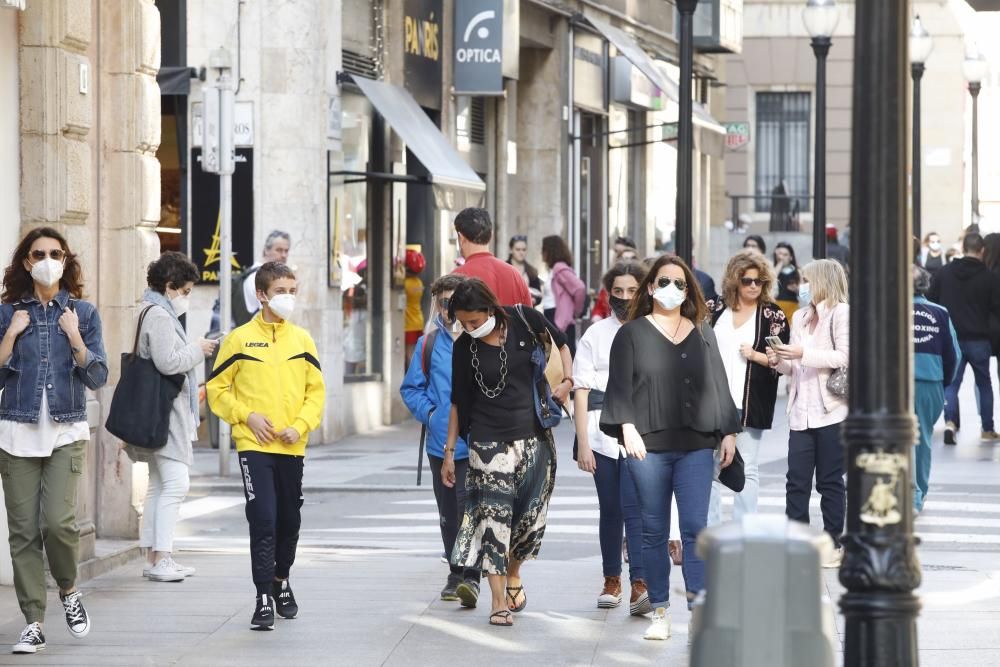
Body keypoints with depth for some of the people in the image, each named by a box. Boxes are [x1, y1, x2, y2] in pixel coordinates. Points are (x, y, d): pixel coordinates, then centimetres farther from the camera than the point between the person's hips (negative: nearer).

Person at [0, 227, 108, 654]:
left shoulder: (83, 313, 6)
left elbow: (98, 378, 2)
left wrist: (75, 338, -10)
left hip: (67, 430, -1)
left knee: (58, 521, -15)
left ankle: (68, 590, 13)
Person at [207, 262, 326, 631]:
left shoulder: (302, 339, 7)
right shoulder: (240, 339, -1)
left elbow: (316, 390, 9)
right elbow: (217, 389, 2)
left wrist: (301, 425, -6)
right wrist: (247, 416, -11)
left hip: (292, 447, 4)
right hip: (254, 446, -4)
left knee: (289, 520, 13)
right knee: (263, 519, -11)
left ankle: (281, 580, 34)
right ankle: (264, 599, -8)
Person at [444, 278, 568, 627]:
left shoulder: (524, 320, -6)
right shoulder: (464, 347, -3)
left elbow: (560, 343, 14)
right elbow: (459, 402, 5)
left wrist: (567, 382, 4)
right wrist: (449, 451, 5)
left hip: (533, 437, 1)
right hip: (488, 441, -1)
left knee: (531, 515, 5)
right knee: (493, 516, -11)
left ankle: (513, 573, 33)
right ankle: (499, 601, -9)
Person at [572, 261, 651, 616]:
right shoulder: (596, 335, 6)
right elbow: (581, 390, 4)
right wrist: (583, 441, -3)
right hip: (604, 433, 2)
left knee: (635, 507, -15)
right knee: (610, 510, 9)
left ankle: (640, 587, -21)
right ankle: (612, 581, 24)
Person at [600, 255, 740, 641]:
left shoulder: (703, 335, 14)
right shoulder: (632, 334, 6)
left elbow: (718, 385, 15)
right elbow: (620, 386, 0)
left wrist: (728, 432, 10)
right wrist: (628, 429, -11)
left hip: (696, 446, 1)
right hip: (649, 445, -1)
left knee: (695, 528, -7)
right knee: (654, 532, 4)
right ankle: (659, 612, 10)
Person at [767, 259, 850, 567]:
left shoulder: (841, 313, -5)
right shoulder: (800, 317, 17)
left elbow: (845, 356, -15)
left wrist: (803, 354, -18)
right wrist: (779, 361, 0)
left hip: (830, 411, -6)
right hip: (801, 411, 6)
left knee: (830, 481, 2)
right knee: (796, 480, 2)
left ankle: (833, 542, 10)